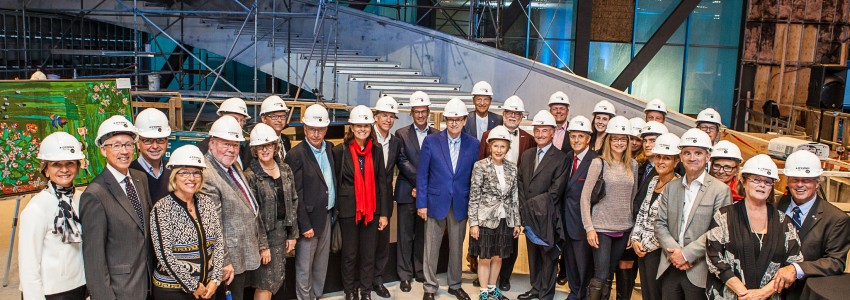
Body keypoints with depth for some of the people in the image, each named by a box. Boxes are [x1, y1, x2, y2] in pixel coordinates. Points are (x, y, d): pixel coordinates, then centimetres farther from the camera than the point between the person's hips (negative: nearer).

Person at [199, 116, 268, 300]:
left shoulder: (234, 167, 12)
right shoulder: (206, 175, -19)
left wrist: (263, 245, 17)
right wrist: (224, 263, -20)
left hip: (248, 256, 9)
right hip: (231, 263, -9)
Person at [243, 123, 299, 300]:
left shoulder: (285, 170, 7)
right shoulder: (250, 175, -8)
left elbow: (293, 203, 9)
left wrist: (292, 234, 6)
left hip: (282, 231, 5)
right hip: (262, 232, -5)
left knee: (275, 280, 10)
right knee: (265, 285, -3)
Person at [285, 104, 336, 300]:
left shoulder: (329, 148, 6)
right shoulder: (296, 155, -13)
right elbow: (296, 194, -14)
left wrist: (333, 212, 6)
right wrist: (305, 225, -14)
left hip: (327, 216, 6)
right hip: (309, 218, -6)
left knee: (321, 265, 17)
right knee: (304, 267, 6)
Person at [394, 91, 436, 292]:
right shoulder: (401, 134, 2)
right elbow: (402, 161, -7)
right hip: (407, 192, -1)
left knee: (423, 235, 11)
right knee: (405, 235, 4)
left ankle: (420, 271, 24)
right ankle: (405, 275, 13)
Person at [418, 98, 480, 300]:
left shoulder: (473, 144, 0)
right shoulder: (431, 141, -5)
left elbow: (474, 176, 5)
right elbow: (422, 175, -3)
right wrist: (421, 203, -6)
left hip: (460, 204, 2)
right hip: (436, 202, -2)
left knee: (457, 247, 13)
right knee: (431, 248, 6)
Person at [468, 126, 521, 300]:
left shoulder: (512, 168, 4)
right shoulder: (480, 166, -9)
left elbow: (514, 197, 9)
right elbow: (474, 197, -9)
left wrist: (517, 222, 8)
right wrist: (473, 223, -12)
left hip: (505, 220, 4)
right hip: (485, 219, -4)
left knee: (498, 257, 14)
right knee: (485, 258, 6)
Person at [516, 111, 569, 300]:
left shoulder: (560, 158, -8)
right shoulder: (526, 155, 11)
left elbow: (556, 191, -13)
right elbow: (520, 183, 9)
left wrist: (534, 206, -13)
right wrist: (525, 209, -2)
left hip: (547, 217, -5)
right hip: (528, 215, 5)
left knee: (548, 255, 4)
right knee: (533, 254, 15)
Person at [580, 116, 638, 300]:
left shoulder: (632, 165, 7)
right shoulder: (599, 163, -6)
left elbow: (634, 197, 13)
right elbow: (585, 197, -6)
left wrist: (634, 229, 10)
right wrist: (589, 228, -10)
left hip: (624, 229, 4)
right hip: (601, 228, -4)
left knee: (609, 275, 10)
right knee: (600, 276, -5)